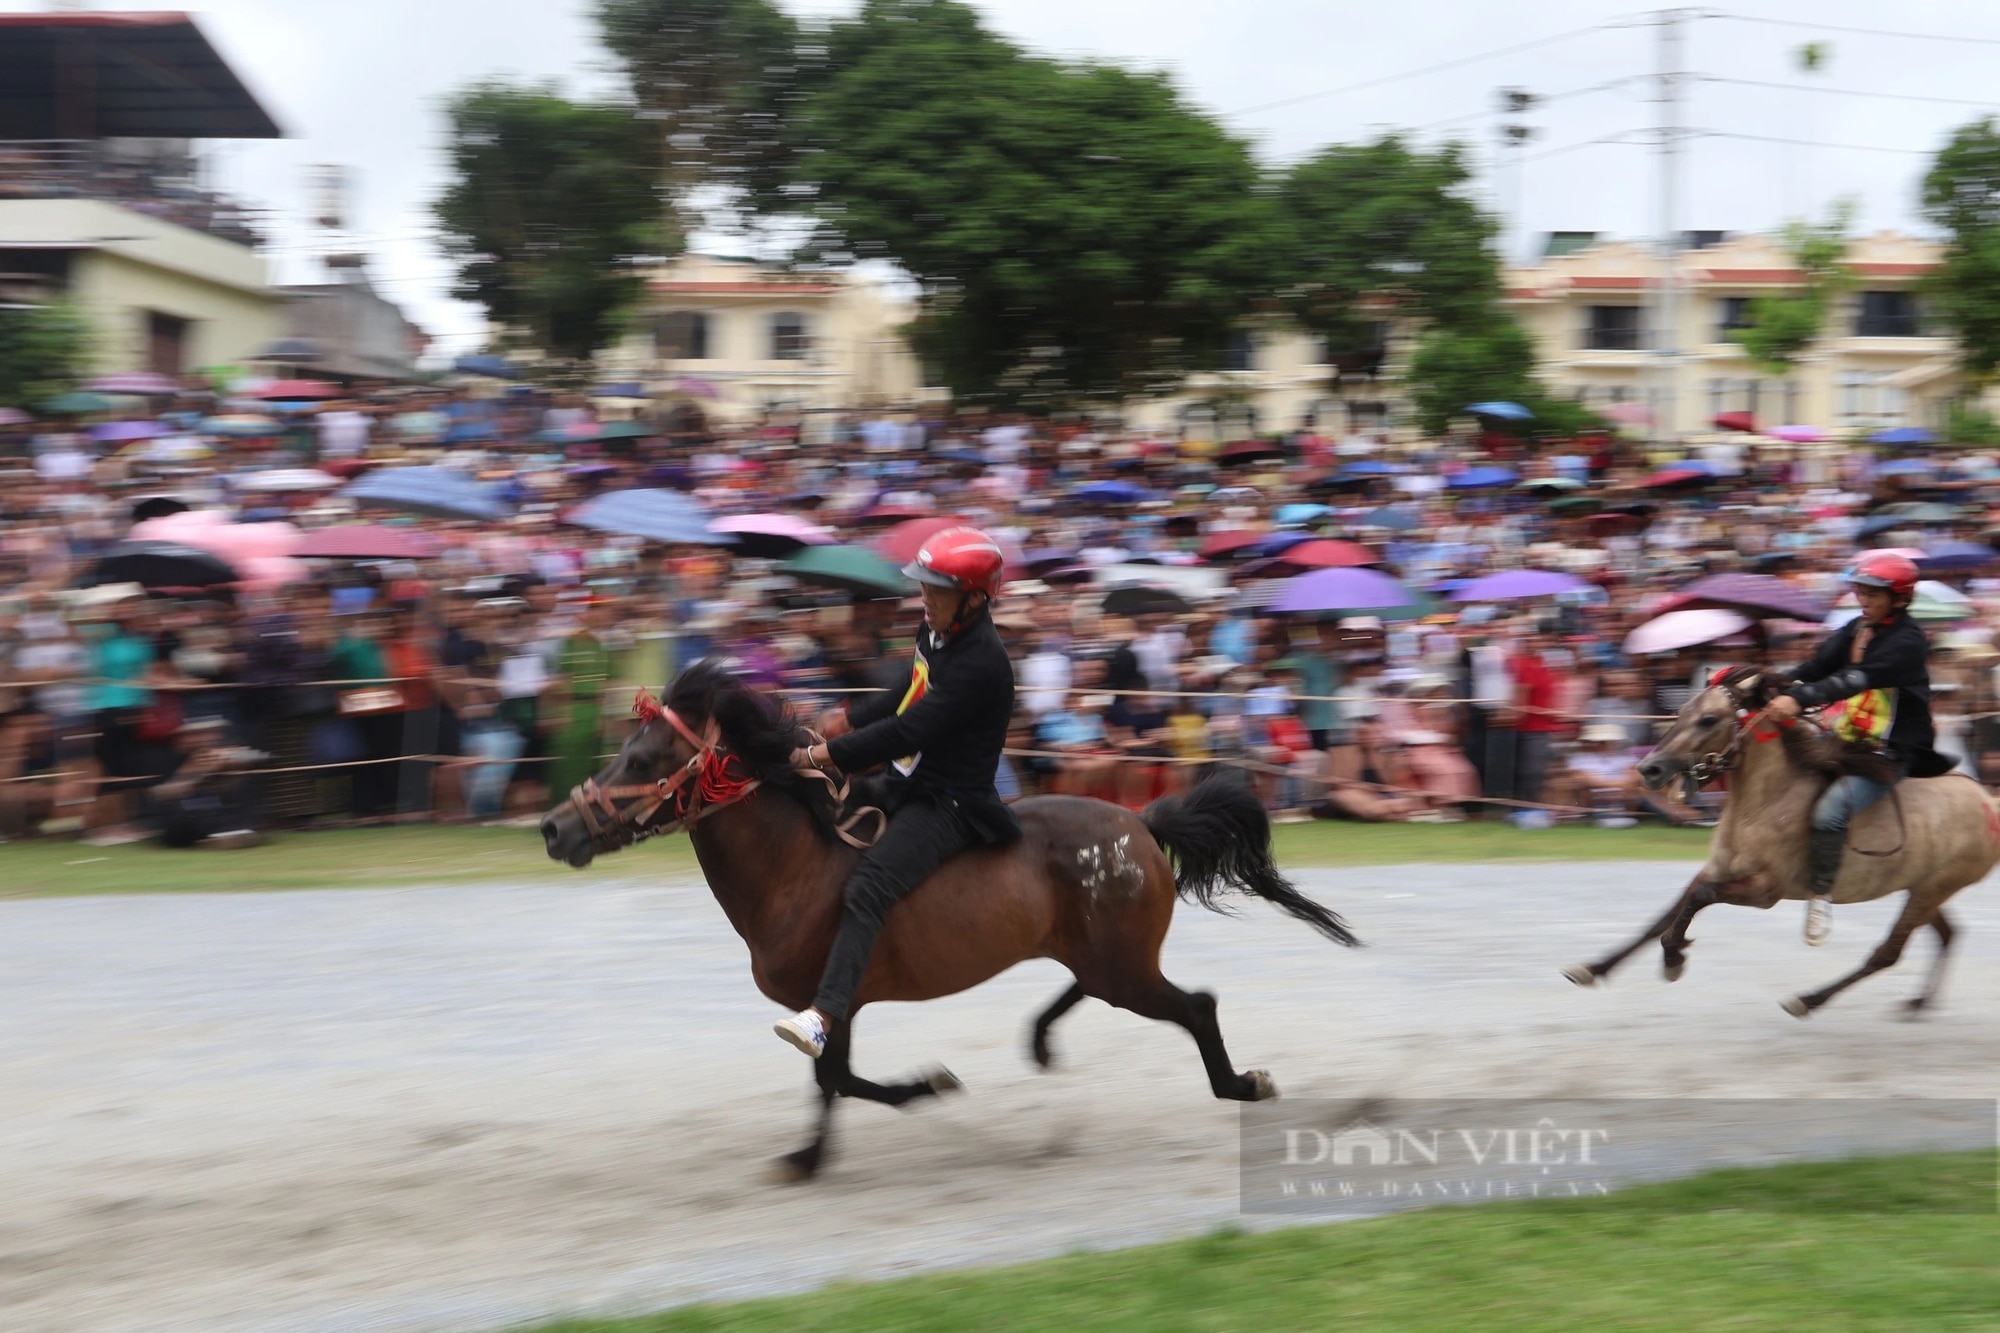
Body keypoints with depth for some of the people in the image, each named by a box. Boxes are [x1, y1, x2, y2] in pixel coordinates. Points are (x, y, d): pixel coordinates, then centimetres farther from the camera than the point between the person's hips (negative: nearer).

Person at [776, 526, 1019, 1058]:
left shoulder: (980, 664, -23)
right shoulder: (937, 632, 7)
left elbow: (912, 731, -28)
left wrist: (830, 753, -25)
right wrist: (849, 719, 14)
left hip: (949, 803, -11)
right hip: (911, 780, 11)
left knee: (869, 888, -28)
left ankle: (824, 1015, -40)